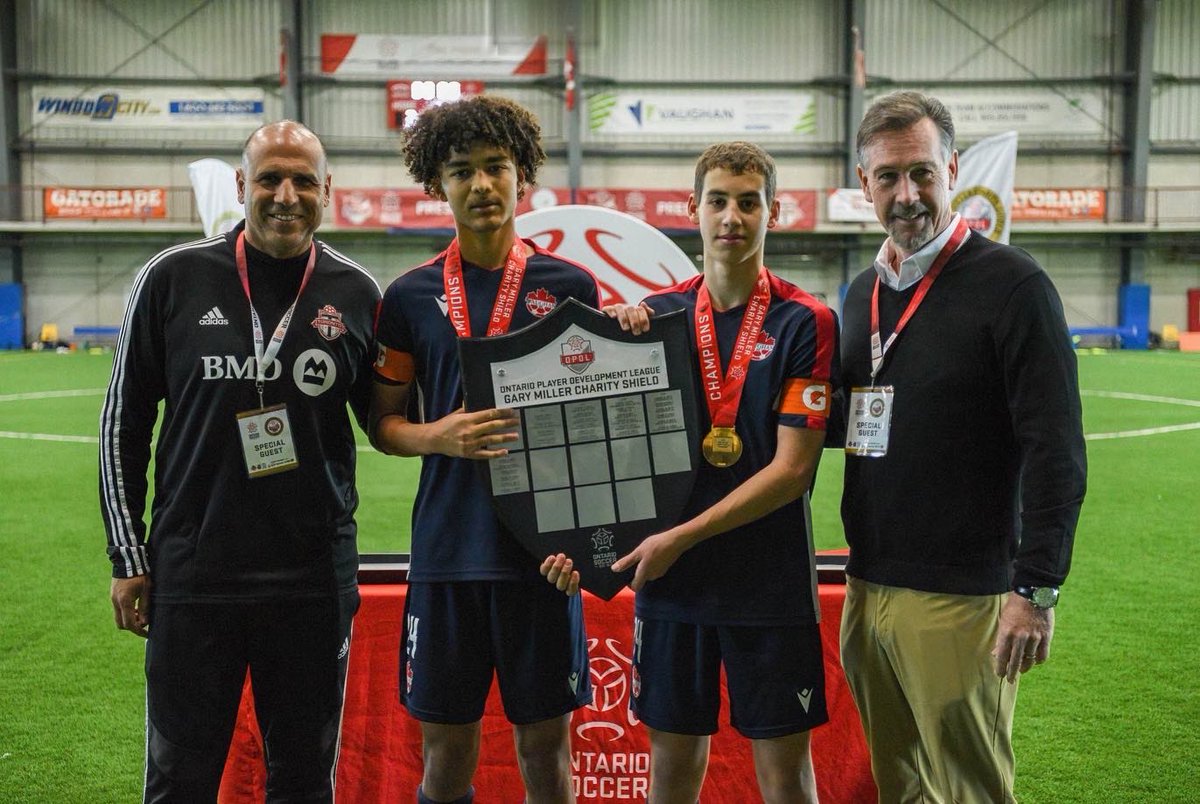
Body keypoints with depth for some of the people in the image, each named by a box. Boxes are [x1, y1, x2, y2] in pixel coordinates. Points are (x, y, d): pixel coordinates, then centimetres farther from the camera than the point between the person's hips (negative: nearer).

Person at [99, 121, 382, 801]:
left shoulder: (356, 293, 1)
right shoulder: (173, 278, -2)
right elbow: (124, 420, 4)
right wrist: (127, 555, 3)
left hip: (315, 577, 1)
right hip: (192, 572, -1)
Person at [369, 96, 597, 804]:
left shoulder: (569, 286, 2)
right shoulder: (411, 296, 5)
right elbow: (384, 422, 10)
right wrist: (440, 436, -12)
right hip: (447, 547, 1)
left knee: (545, 746, 8)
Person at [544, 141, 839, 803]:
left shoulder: (806, 322, -6)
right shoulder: (656, 315, 3)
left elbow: (792, 467, -11)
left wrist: (681, 537, -15)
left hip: (770, 582, -2)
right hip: (669, 578, 3)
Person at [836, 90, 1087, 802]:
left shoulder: (1011, 284, -9)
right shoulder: (863, 295, 12)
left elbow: (1056, 449, -13)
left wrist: (1036, 589, -17)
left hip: (960, 600, -6)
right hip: (867, 589, 7)